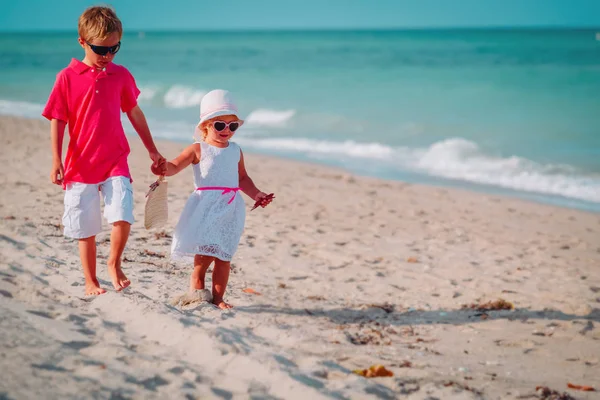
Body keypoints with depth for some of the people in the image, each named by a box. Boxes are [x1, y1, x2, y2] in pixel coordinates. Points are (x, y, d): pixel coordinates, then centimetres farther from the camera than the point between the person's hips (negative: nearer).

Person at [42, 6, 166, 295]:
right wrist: (56, 160, -9)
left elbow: (134, 113, 15)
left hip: (115, 163, 1)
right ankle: (91, 281, 19)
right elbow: (58, 120, -2)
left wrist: (152, 151, 20)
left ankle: (114, 263, 9)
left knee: (123, 217, -16)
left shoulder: (121, 75, 5)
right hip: (81, 165, -1)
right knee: (86, 229, 5)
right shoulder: (67, 78, -3)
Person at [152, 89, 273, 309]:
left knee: (224, 255, 4)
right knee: (206, 250, -11)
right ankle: (196, 281, 11)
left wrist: (255, 194, 10)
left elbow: (243, 178, 23)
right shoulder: (198, 149, -1)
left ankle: (217, 297, 10)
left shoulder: (236, 151, 13)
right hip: (206, 206, -4)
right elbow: (174, 166, -8)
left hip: (230, 208, 4)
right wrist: (163, 168, -29)